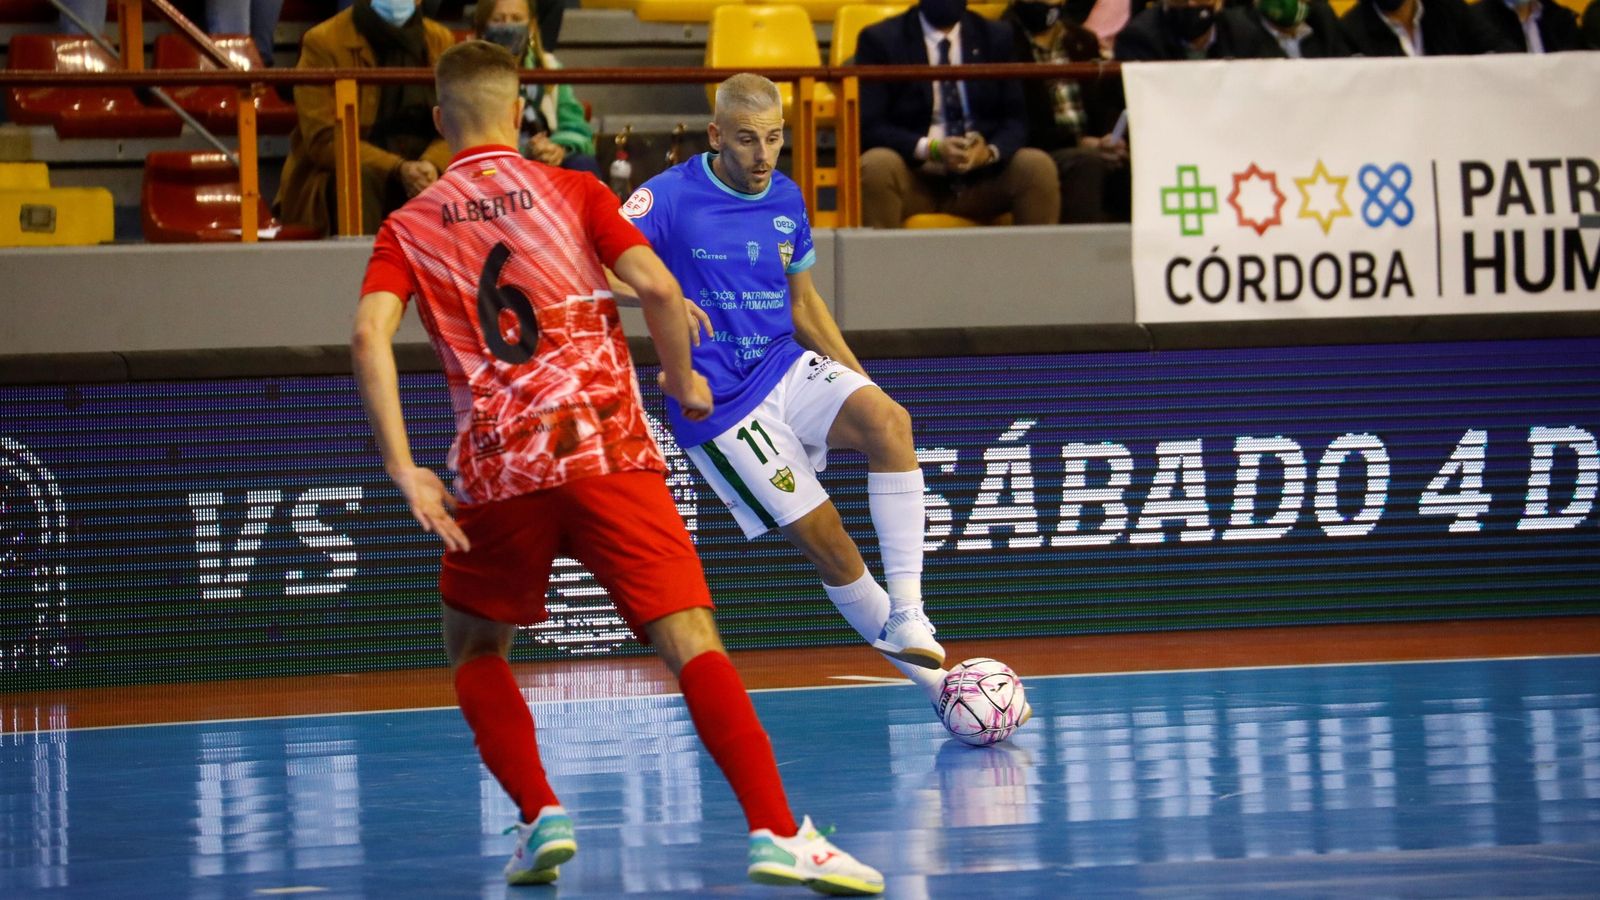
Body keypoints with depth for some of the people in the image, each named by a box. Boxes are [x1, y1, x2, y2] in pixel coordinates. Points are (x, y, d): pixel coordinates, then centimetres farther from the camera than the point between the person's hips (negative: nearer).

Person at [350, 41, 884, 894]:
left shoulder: (410, 228, 12)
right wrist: (683, 381, 12)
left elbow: (368, 335, -5)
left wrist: (404, 469, -9)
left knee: (475, 649, 24)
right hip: (607, 450, -1)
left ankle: (540, 816, 7)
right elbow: (657, 287, -5)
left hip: (498, 471, 1)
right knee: (691, 639, -9)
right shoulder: (571, 191, 9)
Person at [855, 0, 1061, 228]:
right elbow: (867, 126, -5)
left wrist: (990, 151, -17)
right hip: (913, 181, -2)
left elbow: (1015, 120, 7)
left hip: (980, 180, 3)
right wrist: (931, 149, -22)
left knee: (1038, 165, -24)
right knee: (878, 165, -34)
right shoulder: (880, 40, 3)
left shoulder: (997, 38, 12)